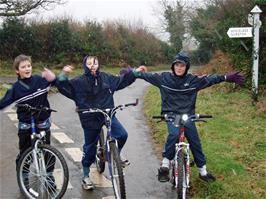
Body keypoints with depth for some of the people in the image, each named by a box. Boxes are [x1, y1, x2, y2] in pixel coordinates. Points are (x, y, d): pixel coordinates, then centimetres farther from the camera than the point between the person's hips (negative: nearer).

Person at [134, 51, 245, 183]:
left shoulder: (193, 80, -3)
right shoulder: (164, 78, -2)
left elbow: (209, 79, -4)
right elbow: (148, 76, 4)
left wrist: (226, 77, -11)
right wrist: (134, 73, -1)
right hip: (171, 115, -2)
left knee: (195, 142, 5)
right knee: (174, 134, -31)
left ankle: (203, 171, 23)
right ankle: (164, 166, -17)